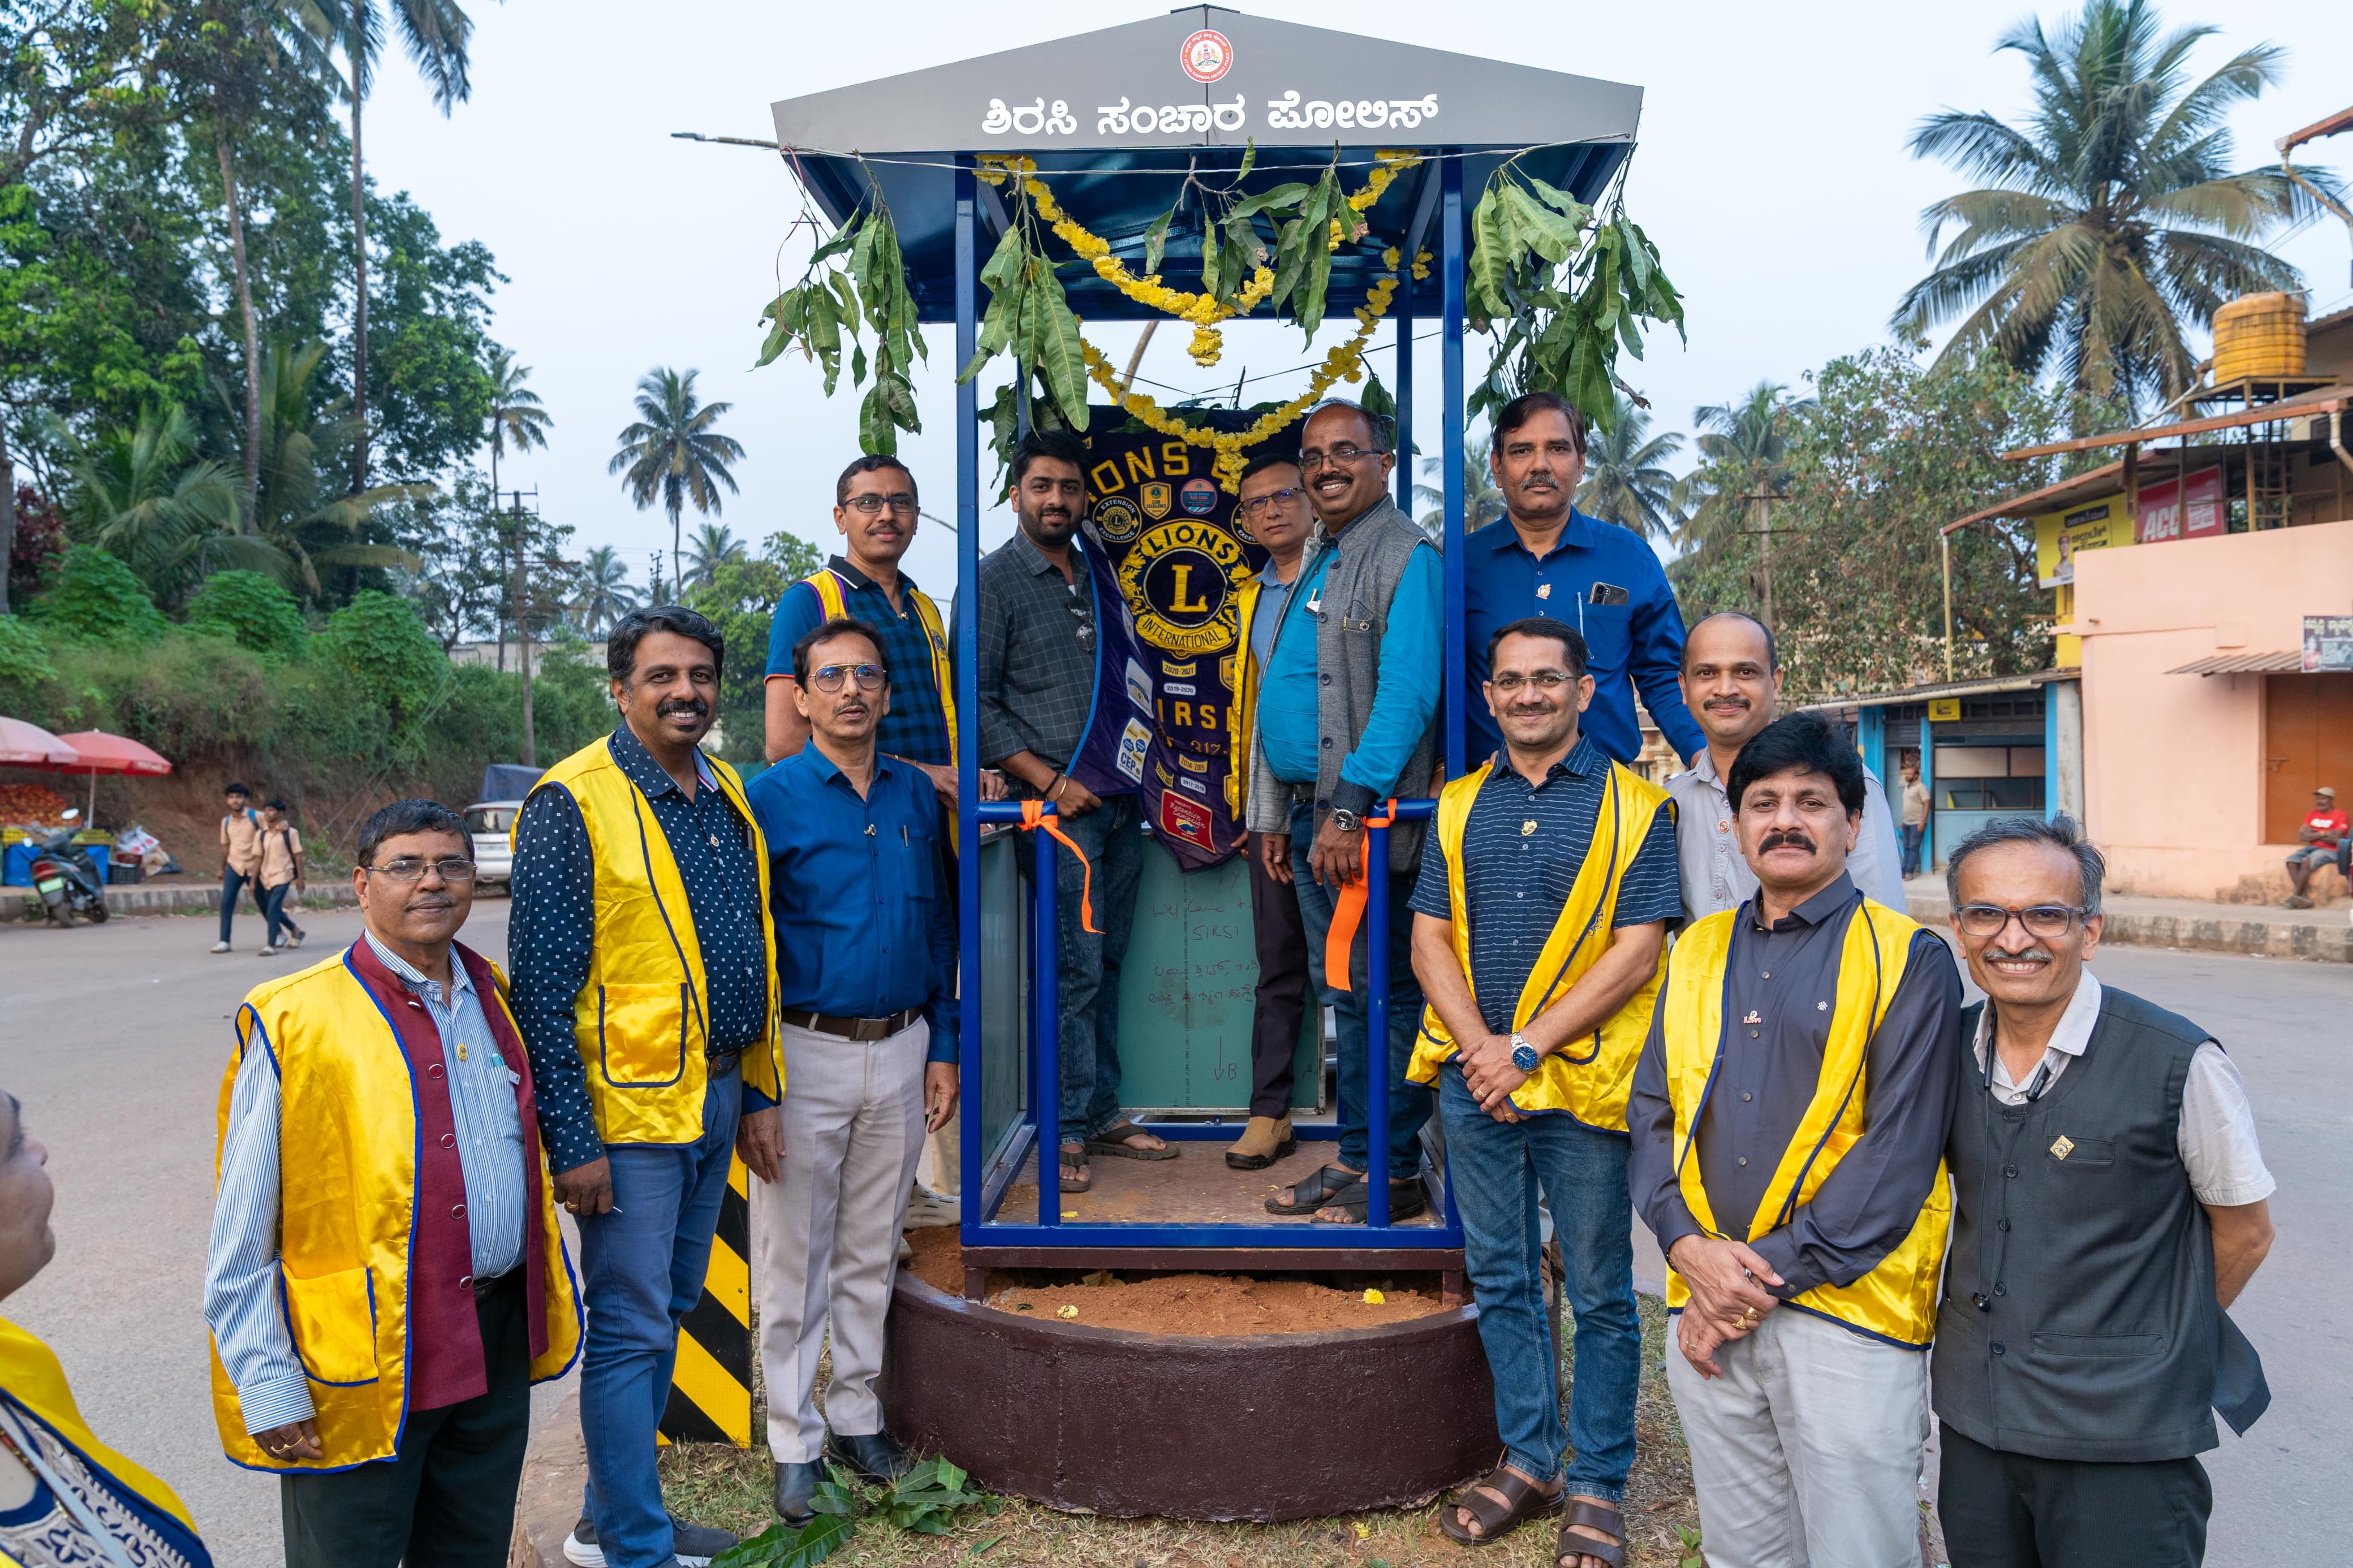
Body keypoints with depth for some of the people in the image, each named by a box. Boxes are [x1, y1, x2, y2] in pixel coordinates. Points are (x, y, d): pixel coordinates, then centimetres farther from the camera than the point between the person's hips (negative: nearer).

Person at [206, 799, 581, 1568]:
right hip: (363, 1363, -5)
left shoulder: (496, 998, 8)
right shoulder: (293, 1023, -10)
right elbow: (240, 1241, -8)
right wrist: (267, 1388, -10)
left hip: (498, 1344, 5)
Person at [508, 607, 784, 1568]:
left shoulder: (728, 797, 10)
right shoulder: (574, 802, -12)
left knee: (669, 1312, 17)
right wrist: (572, 1142, -17)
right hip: (629, 1107, -7)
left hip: (716, 1099, 8)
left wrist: (757, 1096, 13)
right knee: (632, 1328, 2)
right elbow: (540, 987, -15)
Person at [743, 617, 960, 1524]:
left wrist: (942, 1050, 7)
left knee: (872, 1251, 15)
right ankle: (795, 1444, 19)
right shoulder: (769, 799, -6)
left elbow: (940, 930, 11)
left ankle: (856, 1418, 30)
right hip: (805, 1050, -4)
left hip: (901, 1052, 4)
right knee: (795, 1258, 5)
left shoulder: (917, 797, 6)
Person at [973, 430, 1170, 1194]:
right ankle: (1067, 1130, 5)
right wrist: (1051, 781, -13)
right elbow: (980, 704, -9)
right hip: (1059, 804, -6)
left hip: (1120, 800, 6)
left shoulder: (1098, 574, 16)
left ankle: (1102, 1114, 19)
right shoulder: (993, 580, -3)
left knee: (1106, 964, 10)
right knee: (1076, 970, -5)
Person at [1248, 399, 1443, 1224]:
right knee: (1344, 993, 14)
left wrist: (1348, 809, -25)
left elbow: (1407, 695, -20)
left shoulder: (1408, 556, -10)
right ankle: (1354, 1158, 24)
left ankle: (1396, 1174, 10)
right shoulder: (1316, 561, 19)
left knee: (1387, 993, 0)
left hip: (1368, 820, -9)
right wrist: (1275, 816, 19)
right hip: (1311, 813, 9)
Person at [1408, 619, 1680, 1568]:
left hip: (1582, 1083, -4)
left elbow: (1636, 953, -10)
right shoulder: (1460, 807, 10)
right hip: (1473, 1080, 4)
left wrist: (1526, 1048, -14)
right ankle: (1529, 1460, 29)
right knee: (1501, 1279, 13)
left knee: (1598, 1293, 6)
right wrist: (1478, 1047, -10)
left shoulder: (1635, 808, -3)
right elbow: (1430, 940, 5)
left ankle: (1597, 1486, 21)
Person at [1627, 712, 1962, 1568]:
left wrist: (1768, 1274, -14)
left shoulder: (1909, 961, -4)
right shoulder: (1696, 952, 11)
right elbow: (1652, 1114, 9)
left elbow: (1899, 1151, -11)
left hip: (1848, 1312, -4)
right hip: (1706, 1306, 4)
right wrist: (1688, 1247, -8)